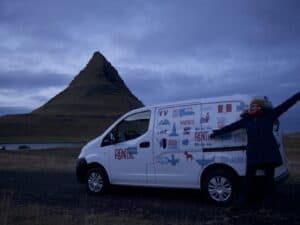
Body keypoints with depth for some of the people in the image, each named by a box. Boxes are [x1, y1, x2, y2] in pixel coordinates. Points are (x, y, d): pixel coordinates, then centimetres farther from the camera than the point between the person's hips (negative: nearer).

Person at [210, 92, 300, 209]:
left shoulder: (269, 116, 3)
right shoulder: (246, 120, 11)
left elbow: (286, 104, 2)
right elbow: (231, 127, 18)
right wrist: (217, 132, 21)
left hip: (269, 153, -2)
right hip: (253, 154, 2)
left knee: (269, 177, 6)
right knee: (248, 177, 3)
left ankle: (268, 199, 21)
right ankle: (242, 198, 11)